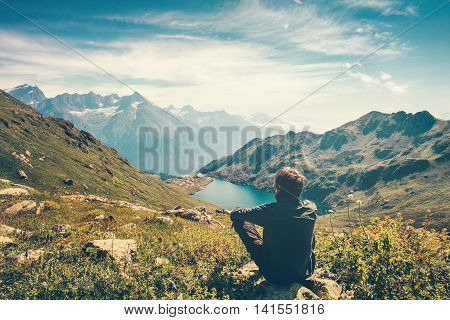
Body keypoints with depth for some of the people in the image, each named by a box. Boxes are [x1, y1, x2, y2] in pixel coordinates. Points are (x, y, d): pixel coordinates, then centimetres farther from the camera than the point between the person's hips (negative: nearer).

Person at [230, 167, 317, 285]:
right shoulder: (311, 208, -15)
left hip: (275, 276, -4)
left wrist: (235, 214, 15)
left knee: (240, 221, 3)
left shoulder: (269, 211, -25)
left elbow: (235, 214, -9)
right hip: (305, 273, 4)